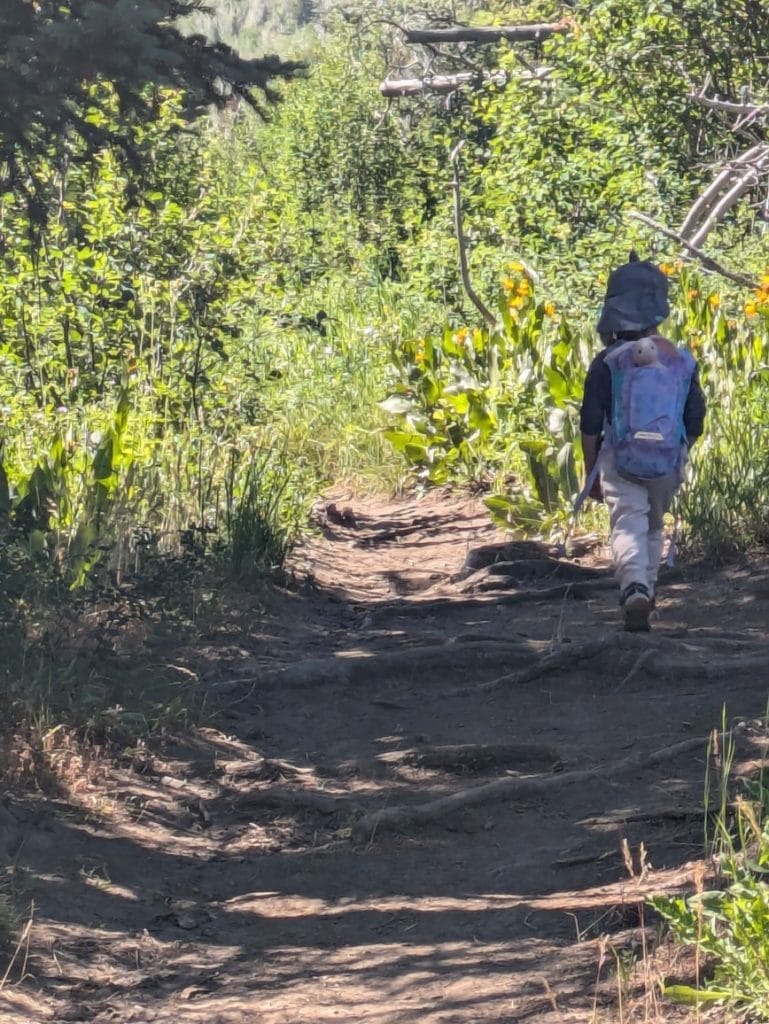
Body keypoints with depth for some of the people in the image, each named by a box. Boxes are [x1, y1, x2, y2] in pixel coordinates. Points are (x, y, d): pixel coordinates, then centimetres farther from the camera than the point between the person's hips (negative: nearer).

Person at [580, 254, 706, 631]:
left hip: (620, 463, -3)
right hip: (668, 466, 3)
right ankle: (646, 591, 30)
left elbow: (590, 425, -5)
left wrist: (591, 472, 5)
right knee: (653, 528, 23)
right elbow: (694, 424, 10)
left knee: (628, 526, -10)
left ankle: (635, 589, -35)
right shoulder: (684, 362, 4)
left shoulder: (608, 362, -7)